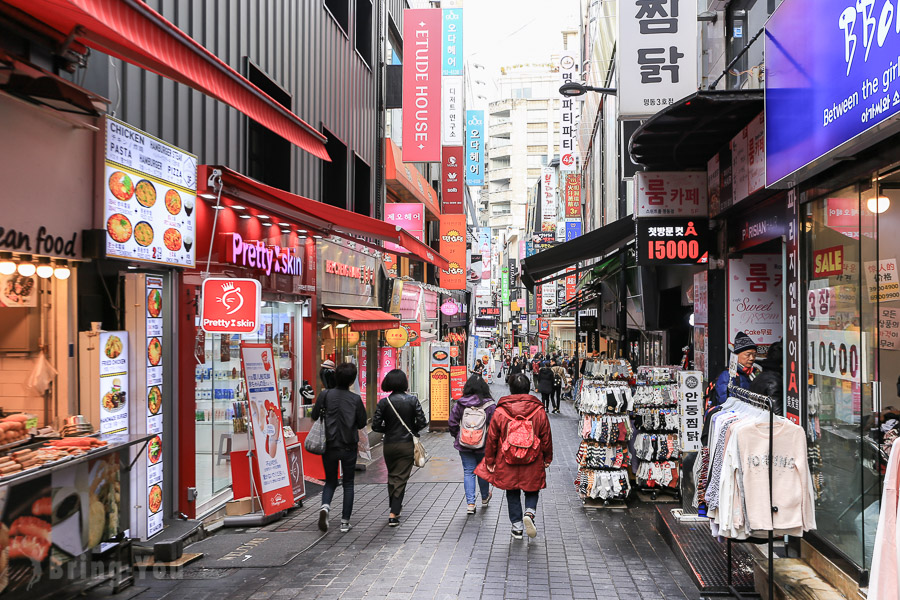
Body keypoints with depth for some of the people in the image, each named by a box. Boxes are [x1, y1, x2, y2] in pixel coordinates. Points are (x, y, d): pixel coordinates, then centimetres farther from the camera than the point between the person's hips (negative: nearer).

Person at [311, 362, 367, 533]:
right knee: (348, 484, 12)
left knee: (330, 481, 17)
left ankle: (325, 506, -11)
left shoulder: (325, 395, -9)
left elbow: (314, 416, -1)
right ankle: (345, 521, 11)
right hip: (349, 447, -1)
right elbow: (362, 423, -1)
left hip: (329, 446, 1)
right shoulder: (356, 399, -9)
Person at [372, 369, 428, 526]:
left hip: (389, 444, 2)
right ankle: (394, 514, -4)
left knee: (392, 476, 20)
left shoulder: (384, 402, -6)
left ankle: (395, 506, 33)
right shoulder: (412, 400, -7)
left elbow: (375, 426, -7)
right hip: (407, 444, -1)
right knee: (401, 478, 3)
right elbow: (422, 423, -9)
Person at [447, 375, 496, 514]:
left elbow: (452, 423, -1)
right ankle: (485, 498, 38)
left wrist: (457, 437, 15)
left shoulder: (459, 404, -6)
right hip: (484, 445, 0)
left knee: (468, 472, 7)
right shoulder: (490, 405, -11)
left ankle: (470, 503, -2)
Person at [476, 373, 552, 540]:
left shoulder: (499, 412, -7)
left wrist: (490, 461, 8)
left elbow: (492, 439, -2)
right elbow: (546, 438, 3)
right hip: (533, 464, 0)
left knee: (512, 494, 15)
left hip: (507, 464, 0)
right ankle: (529, 512, -9)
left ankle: (517, 526, 17)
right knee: (532, 491, 17)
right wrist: (547, 459, 16)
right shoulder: (539, 411, -5)